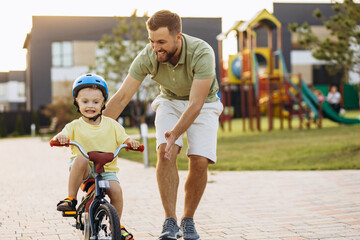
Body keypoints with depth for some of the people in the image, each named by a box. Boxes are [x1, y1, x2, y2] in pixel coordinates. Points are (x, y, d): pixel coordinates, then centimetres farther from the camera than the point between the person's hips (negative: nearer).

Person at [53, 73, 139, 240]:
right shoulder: (75, 126, -1)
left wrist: (131, 142, -17)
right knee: (80, 160, -35)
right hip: (84, 170, -2)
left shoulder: (111, 125, 5)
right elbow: (64, 135, -13)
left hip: (107, 169, 2)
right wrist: (60, 137, -36)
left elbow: (123, 139, 5)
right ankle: (71, 198, -21)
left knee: (116, 190, -22)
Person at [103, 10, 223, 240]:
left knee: (199, 161, -18)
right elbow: (121, 97, -20)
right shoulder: (147, 57, -25)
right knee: (165, 153, -23)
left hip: (203, 104, -2)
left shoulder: (202, 53, -34)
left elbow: (195, 104, -37)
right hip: (170, 102, 2)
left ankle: (188, 221, 4)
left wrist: (175, 134, -51)